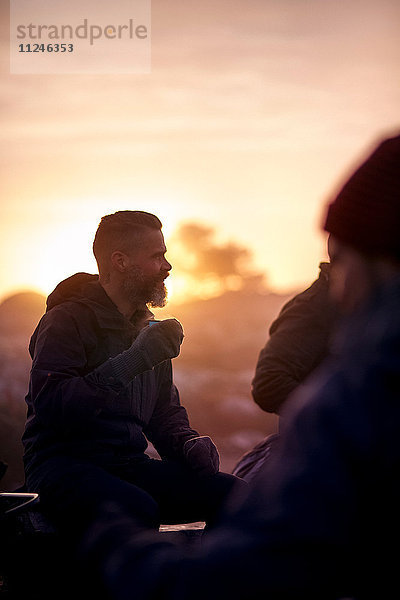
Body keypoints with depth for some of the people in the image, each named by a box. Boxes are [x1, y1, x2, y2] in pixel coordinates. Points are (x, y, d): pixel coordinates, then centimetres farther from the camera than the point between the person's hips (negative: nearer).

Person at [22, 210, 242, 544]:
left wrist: (188, 443, 2)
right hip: (65, 464, -7)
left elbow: (165, 411, 26)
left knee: (232, 494, -16)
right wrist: (130, 363, -26)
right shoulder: (66, 321, -5)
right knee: (137, 510, -38)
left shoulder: (147, 327, 20)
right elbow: (49, 404, -20)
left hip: (130, 464, 7)